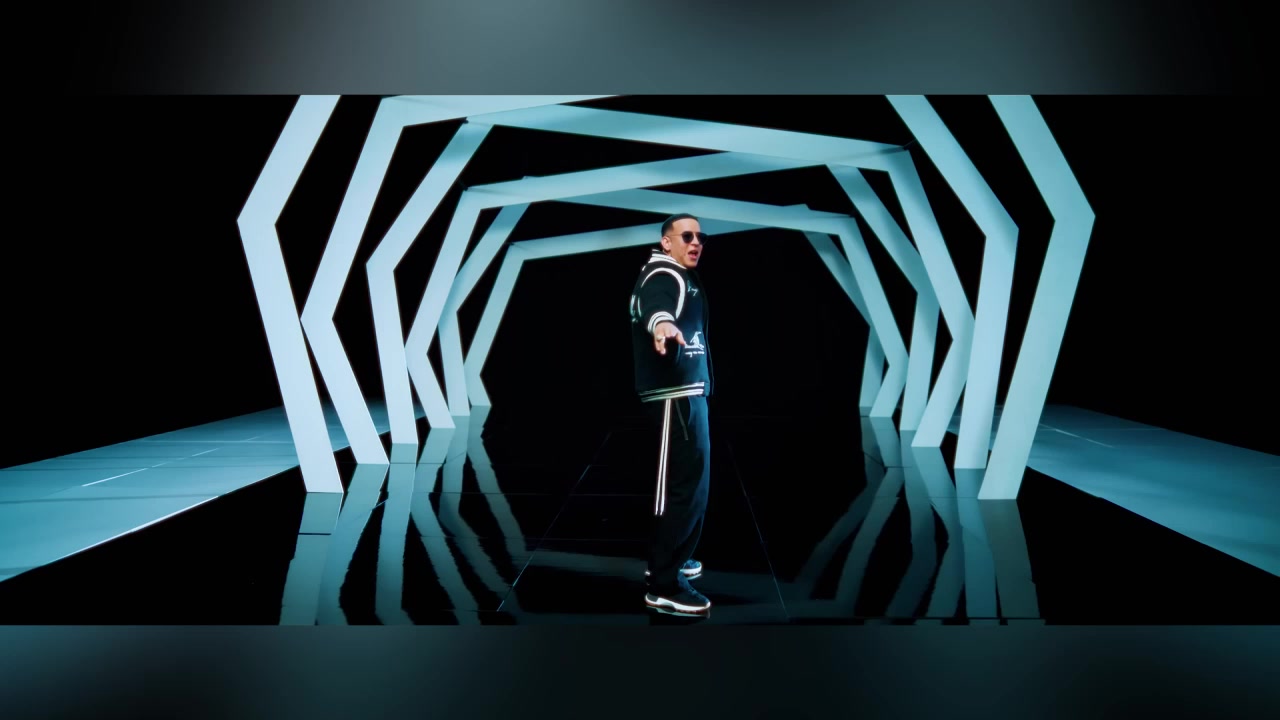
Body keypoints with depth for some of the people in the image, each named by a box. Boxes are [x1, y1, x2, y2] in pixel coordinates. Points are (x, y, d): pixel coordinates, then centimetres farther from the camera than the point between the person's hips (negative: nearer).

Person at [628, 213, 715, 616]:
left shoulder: (683, 277, 20)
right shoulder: (663, 275, -12)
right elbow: (655, 304, -37)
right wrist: (661, 323, -61)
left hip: (687, 390, 11)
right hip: (675, 393, -11)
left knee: (689, 478, 19)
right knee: (685, 481, -13)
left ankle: (670, 559, 32)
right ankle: (664, 586, -9)